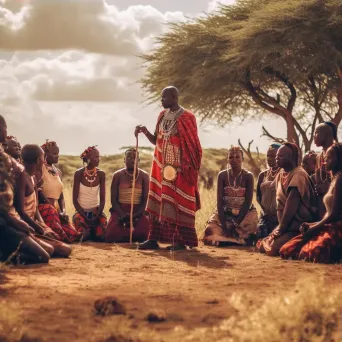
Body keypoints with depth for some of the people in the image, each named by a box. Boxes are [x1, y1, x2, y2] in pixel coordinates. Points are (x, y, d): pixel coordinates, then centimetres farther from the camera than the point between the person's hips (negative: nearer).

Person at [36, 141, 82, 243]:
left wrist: (63, 211, -3)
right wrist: (57, 210, -18)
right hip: (43, 205, -5)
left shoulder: (58, 172, 19)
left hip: (56, 209, 5)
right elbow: (39, 191, -14)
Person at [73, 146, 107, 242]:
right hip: (81, 211, -2)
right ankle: (87, 229, 10)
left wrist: (97, 216, -18)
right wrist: (85, 217, -19)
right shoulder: (79, 173, -11)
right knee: (83, 236, -26)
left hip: (96, 210, 2)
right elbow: (75, 199, -10)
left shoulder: (101, 174, -5)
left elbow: (102, 199, -5)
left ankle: (92, 230, 12)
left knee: (102, 236, -22)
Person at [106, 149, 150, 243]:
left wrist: (135, 215, -17)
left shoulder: (144, 176, 4)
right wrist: (123, 215, -16)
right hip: (120, 211, 0)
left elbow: (145, 200, -1)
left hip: (138, 212, 0)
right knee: (111, 235, -26)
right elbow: (114, 200, 1)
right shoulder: (118, 175, 5)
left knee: (143, 233, -31)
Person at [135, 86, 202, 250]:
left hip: (179, 168, -7)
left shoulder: (186, 118, -9)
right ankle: (154, 238, 8)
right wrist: (145, 131, -2)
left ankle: (181, 240, 0)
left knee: (178, 203, -4)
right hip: (162, 166, 7)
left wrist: (186, 166, -17)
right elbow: (156, 140, 16)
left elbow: (192, 145, -10)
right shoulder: (163, 115, 11)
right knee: (157, 201, 5)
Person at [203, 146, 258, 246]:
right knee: (211, 228, -24)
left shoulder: (248, 176, -7)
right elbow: (220, 201, -8)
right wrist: (224, 225, -19)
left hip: (244, 212, -1)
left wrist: (237, 223, -19)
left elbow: (248, 202, -10)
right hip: (225, 212, 1)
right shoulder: (222, 175, -3)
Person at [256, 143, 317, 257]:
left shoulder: (298, 175, -16)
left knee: (274, 248, -26)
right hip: (284, 225, 9)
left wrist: (281, 229, -19)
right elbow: (280, 204, 12)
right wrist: (278, 229, 3)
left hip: (298, 226, -9)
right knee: (261, 246, 2)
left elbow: (291, 205, -21)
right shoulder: (280, 175, 11)